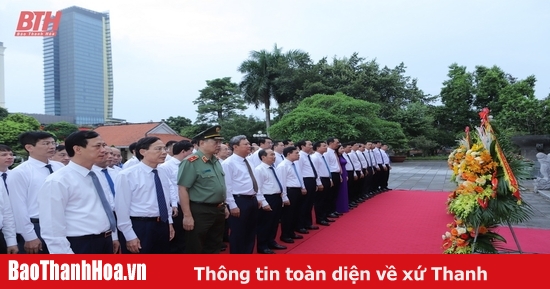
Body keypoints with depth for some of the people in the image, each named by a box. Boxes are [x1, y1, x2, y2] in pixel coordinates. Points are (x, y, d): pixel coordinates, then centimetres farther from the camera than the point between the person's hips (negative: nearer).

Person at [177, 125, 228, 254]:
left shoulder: (216, 161, 10)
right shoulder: (191, 162, -17)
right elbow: (182, 189, -20)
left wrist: (223, 207, 19)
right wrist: (187, 215, -21)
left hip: (218, 211, 8)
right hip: (199, 212, -8)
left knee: (213, 248, 19)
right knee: (194, 250, 5)